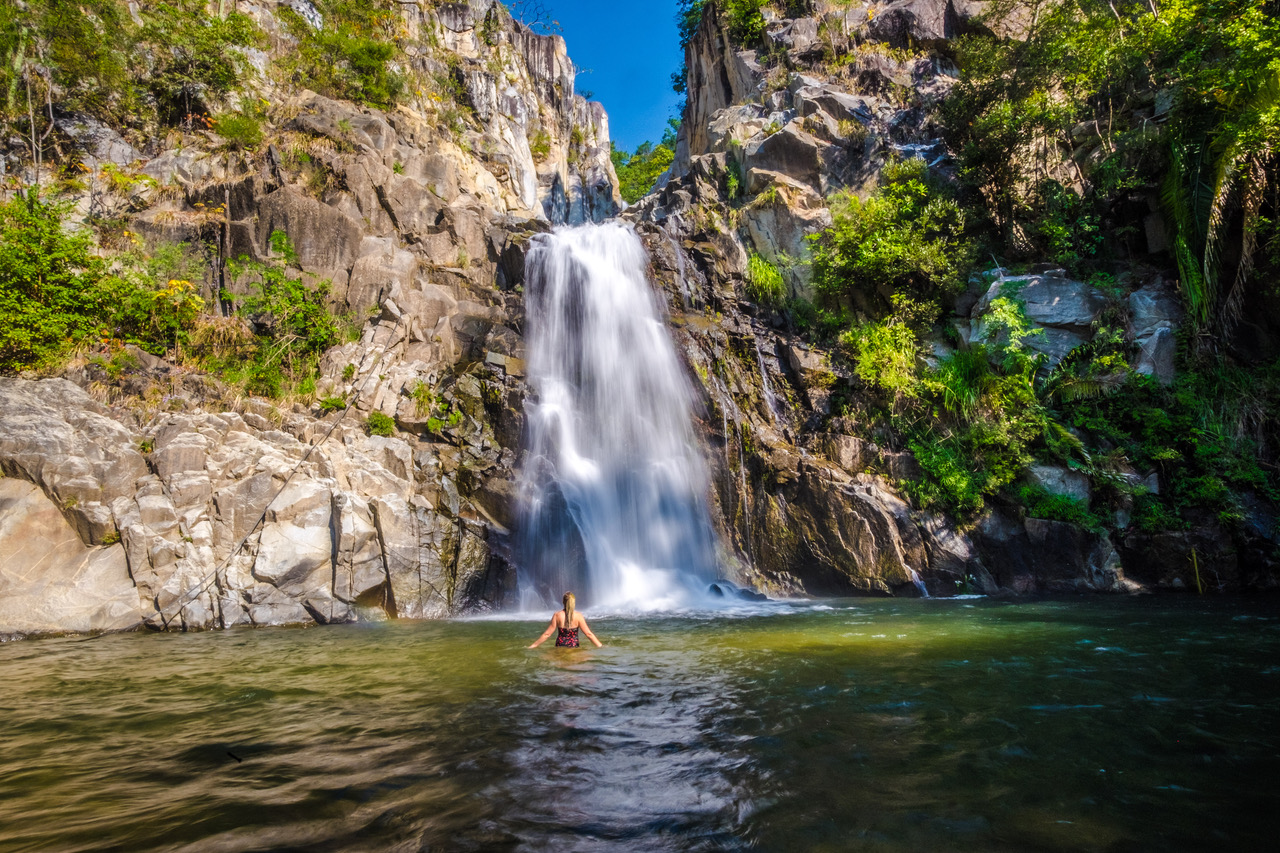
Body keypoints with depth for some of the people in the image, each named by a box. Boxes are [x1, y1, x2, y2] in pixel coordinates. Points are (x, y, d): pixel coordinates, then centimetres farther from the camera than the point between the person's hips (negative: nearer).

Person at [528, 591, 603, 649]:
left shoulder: (557, 615, -2)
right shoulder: (578, 616, -4)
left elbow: (547, 634, -1)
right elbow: (588, 634, -4)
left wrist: (533, 646, 7)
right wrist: (600, 646, 4)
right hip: (573, 646, -1)